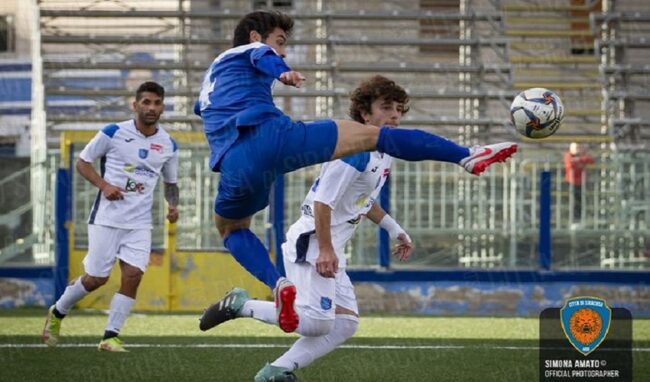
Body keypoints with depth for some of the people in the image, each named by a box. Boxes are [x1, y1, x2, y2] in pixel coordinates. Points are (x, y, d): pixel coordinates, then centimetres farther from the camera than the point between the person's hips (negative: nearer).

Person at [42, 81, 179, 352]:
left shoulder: (168, 145, 5)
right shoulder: (113, 133, -7)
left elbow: (170, 182, 19)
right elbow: (82, 162, 0)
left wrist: (173, 205, -1)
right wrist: (104, 185, -15)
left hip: (140, 223, 3)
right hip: (107, 217, -3)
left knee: (133, 276, -12)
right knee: (96, 278, -1)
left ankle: (111, 336, -3)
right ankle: (57, 313, 26)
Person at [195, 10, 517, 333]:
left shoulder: (211, 78, 40)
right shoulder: (250, 50, 19)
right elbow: (262, 57, -6)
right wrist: (282, 72, -30)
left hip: (235, 165, 6)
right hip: (272, 136, -6)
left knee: (230, 227, 32)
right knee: (372, 136, -2)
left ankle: (279, 284, 6)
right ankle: (467, 156, -9)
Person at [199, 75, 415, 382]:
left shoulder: (384, 153, 12)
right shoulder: (354, 150, -18)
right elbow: (323, 201, -22)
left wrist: (394, 230, 24)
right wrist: (325, 249, -24)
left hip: (329, 248, 10)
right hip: (310, 242, -10)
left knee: (346, 323, 4)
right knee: (317, 320, -18)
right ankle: (239, 305, -4)